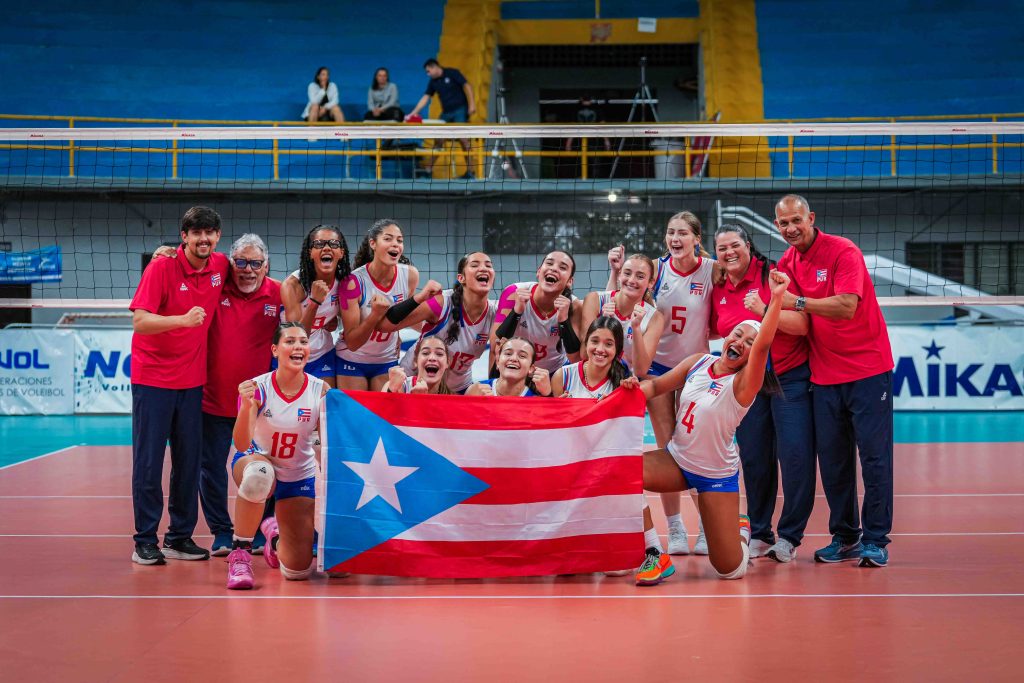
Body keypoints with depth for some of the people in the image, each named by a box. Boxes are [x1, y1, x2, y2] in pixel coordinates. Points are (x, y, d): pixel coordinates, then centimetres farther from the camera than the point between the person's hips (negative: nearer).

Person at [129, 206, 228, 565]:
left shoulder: (221, 267, 1)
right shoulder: (161, 268, -13)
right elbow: (140, 322, -19)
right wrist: (184, 319, -33)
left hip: (192, 380, 4)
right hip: (153, 377, -4)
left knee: (189, 462, 7)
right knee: (149, 461, -1)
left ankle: (180, 538, 18)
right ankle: (145, 541, 7)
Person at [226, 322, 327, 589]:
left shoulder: (320, 390, -14)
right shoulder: (257, 388, -19)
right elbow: (242, 445, -29)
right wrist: (247, 406, -45)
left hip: (300, 475, 2)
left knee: (298, 569, -3)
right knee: (258, 474, -43)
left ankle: (275, 533, 34)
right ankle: (239, 554, -22)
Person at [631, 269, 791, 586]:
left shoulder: (744, 383, -18)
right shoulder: (699, 362, -1)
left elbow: (763, 344, -36)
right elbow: (657, 385, 9)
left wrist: (777, 299, -48)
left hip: (717, 474, -4)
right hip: (677, 460, 4)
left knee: (730, 570, -6)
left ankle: (741, 529, 33)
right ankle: (655, 557, -12)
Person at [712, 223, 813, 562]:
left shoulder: (773, 275, -11)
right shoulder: (718, 289, 6)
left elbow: (801, 325, -17)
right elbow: (716, 330, 23)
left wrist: (764, 310, -26)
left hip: (790, 378, -5)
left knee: (795, 455, -9)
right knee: (754, 460, 6)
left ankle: (789, 536, 3)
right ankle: (759, 535, 18)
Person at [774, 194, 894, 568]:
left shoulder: (843, 251, -12)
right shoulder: (787, 263, 8)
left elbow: (846, 307, -23)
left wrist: (797, 302, -25)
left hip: (867, 369, -5)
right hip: (824, 375, 6)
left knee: (874, 455, -4)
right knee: (832, 460, 6)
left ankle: (875, 540, 3)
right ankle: (844, 538, 17)